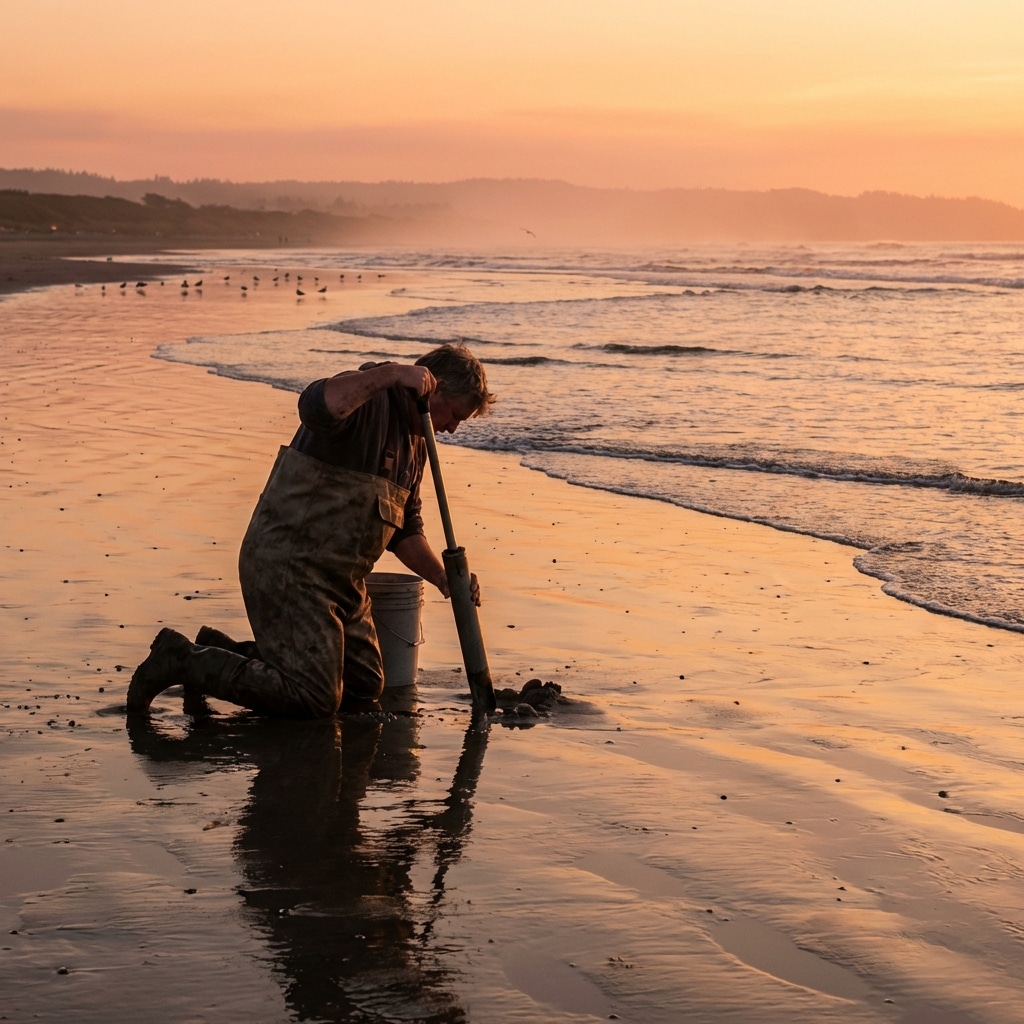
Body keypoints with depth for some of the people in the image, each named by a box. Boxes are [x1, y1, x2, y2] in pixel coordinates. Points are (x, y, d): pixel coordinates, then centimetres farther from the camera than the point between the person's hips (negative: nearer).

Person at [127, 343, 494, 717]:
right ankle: (182, 659, -2)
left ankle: (223, 653, 21)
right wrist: (391, 373, -38)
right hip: (288, 564, -10)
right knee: (312, 699, -14)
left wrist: (444, 579, 8)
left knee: (364, 689, 10)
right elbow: (315, 406, -37)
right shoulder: (366, 396, -13)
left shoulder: (416, 444, 18)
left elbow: (405, 529, 23)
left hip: (340, 581, 10)